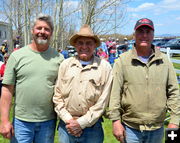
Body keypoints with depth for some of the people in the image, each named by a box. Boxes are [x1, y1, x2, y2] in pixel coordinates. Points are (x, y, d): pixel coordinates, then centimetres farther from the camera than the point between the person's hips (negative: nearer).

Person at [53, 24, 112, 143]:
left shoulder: (104, 67, -5)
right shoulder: (65, 65, 2)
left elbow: (102, 102, -7)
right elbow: (57, 97, 2)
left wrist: (81, 123, -9)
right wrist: (68, 120, -7)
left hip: (92, 126, -1)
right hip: (66, 125, 2)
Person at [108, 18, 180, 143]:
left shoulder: (164, 61, 3)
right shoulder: (123, 60, -4)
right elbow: (115, 93, -6)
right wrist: (116, 121, -9)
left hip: (157, 129, 3)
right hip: (130, 128, -2)